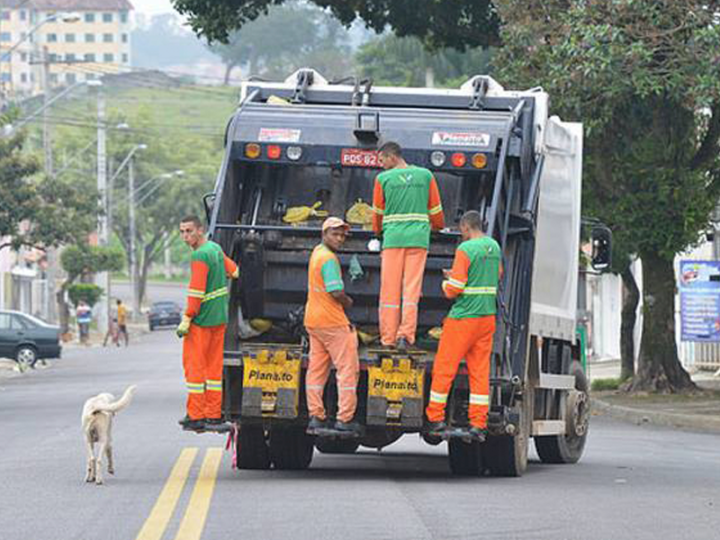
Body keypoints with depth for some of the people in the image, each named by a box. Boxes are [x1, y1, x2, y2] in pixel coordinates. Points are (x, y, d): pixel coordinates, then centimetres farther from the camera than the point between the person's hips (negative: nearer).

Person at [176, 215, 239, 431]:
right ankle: (213, 414, 12)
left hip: (201, 319, -9)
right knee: (214, 365, 11)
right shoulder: (215, 248, 10)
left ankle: (195, 416, -4)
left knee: (194, 365, -3)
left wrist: (186, 319, -19)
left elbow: (197, 291, -21)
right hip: (220, 317, 9)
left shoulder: (200, 256, -18)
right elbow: (234, 271, 27)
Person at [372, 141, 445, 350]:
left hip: (393, 238, -1)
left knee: (389, 290, 2)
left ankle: (388, 338, 1)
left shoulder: (383, 178, 1)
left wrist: (377, 230, 34)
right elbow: (435, 209, 13)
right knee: (412, 289, 0)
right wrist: (437, 225, 36)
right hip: (419, 238, 1)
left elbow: (378, 212, 13)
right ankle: (406, 333, -12)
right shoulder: (425, 175, 6)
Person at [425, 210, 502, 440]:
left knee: (444, 367, 3)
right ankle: (478, 423, 3)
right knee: (480, 371, 6)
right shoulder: (494, 247, 9)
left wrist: (446, 283, 6)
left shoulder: (465, 250, -14)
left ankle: (435, 417, 7)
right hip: (487, 316, 7)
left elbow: (453, 289, -18)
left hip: (463, 318, -7)